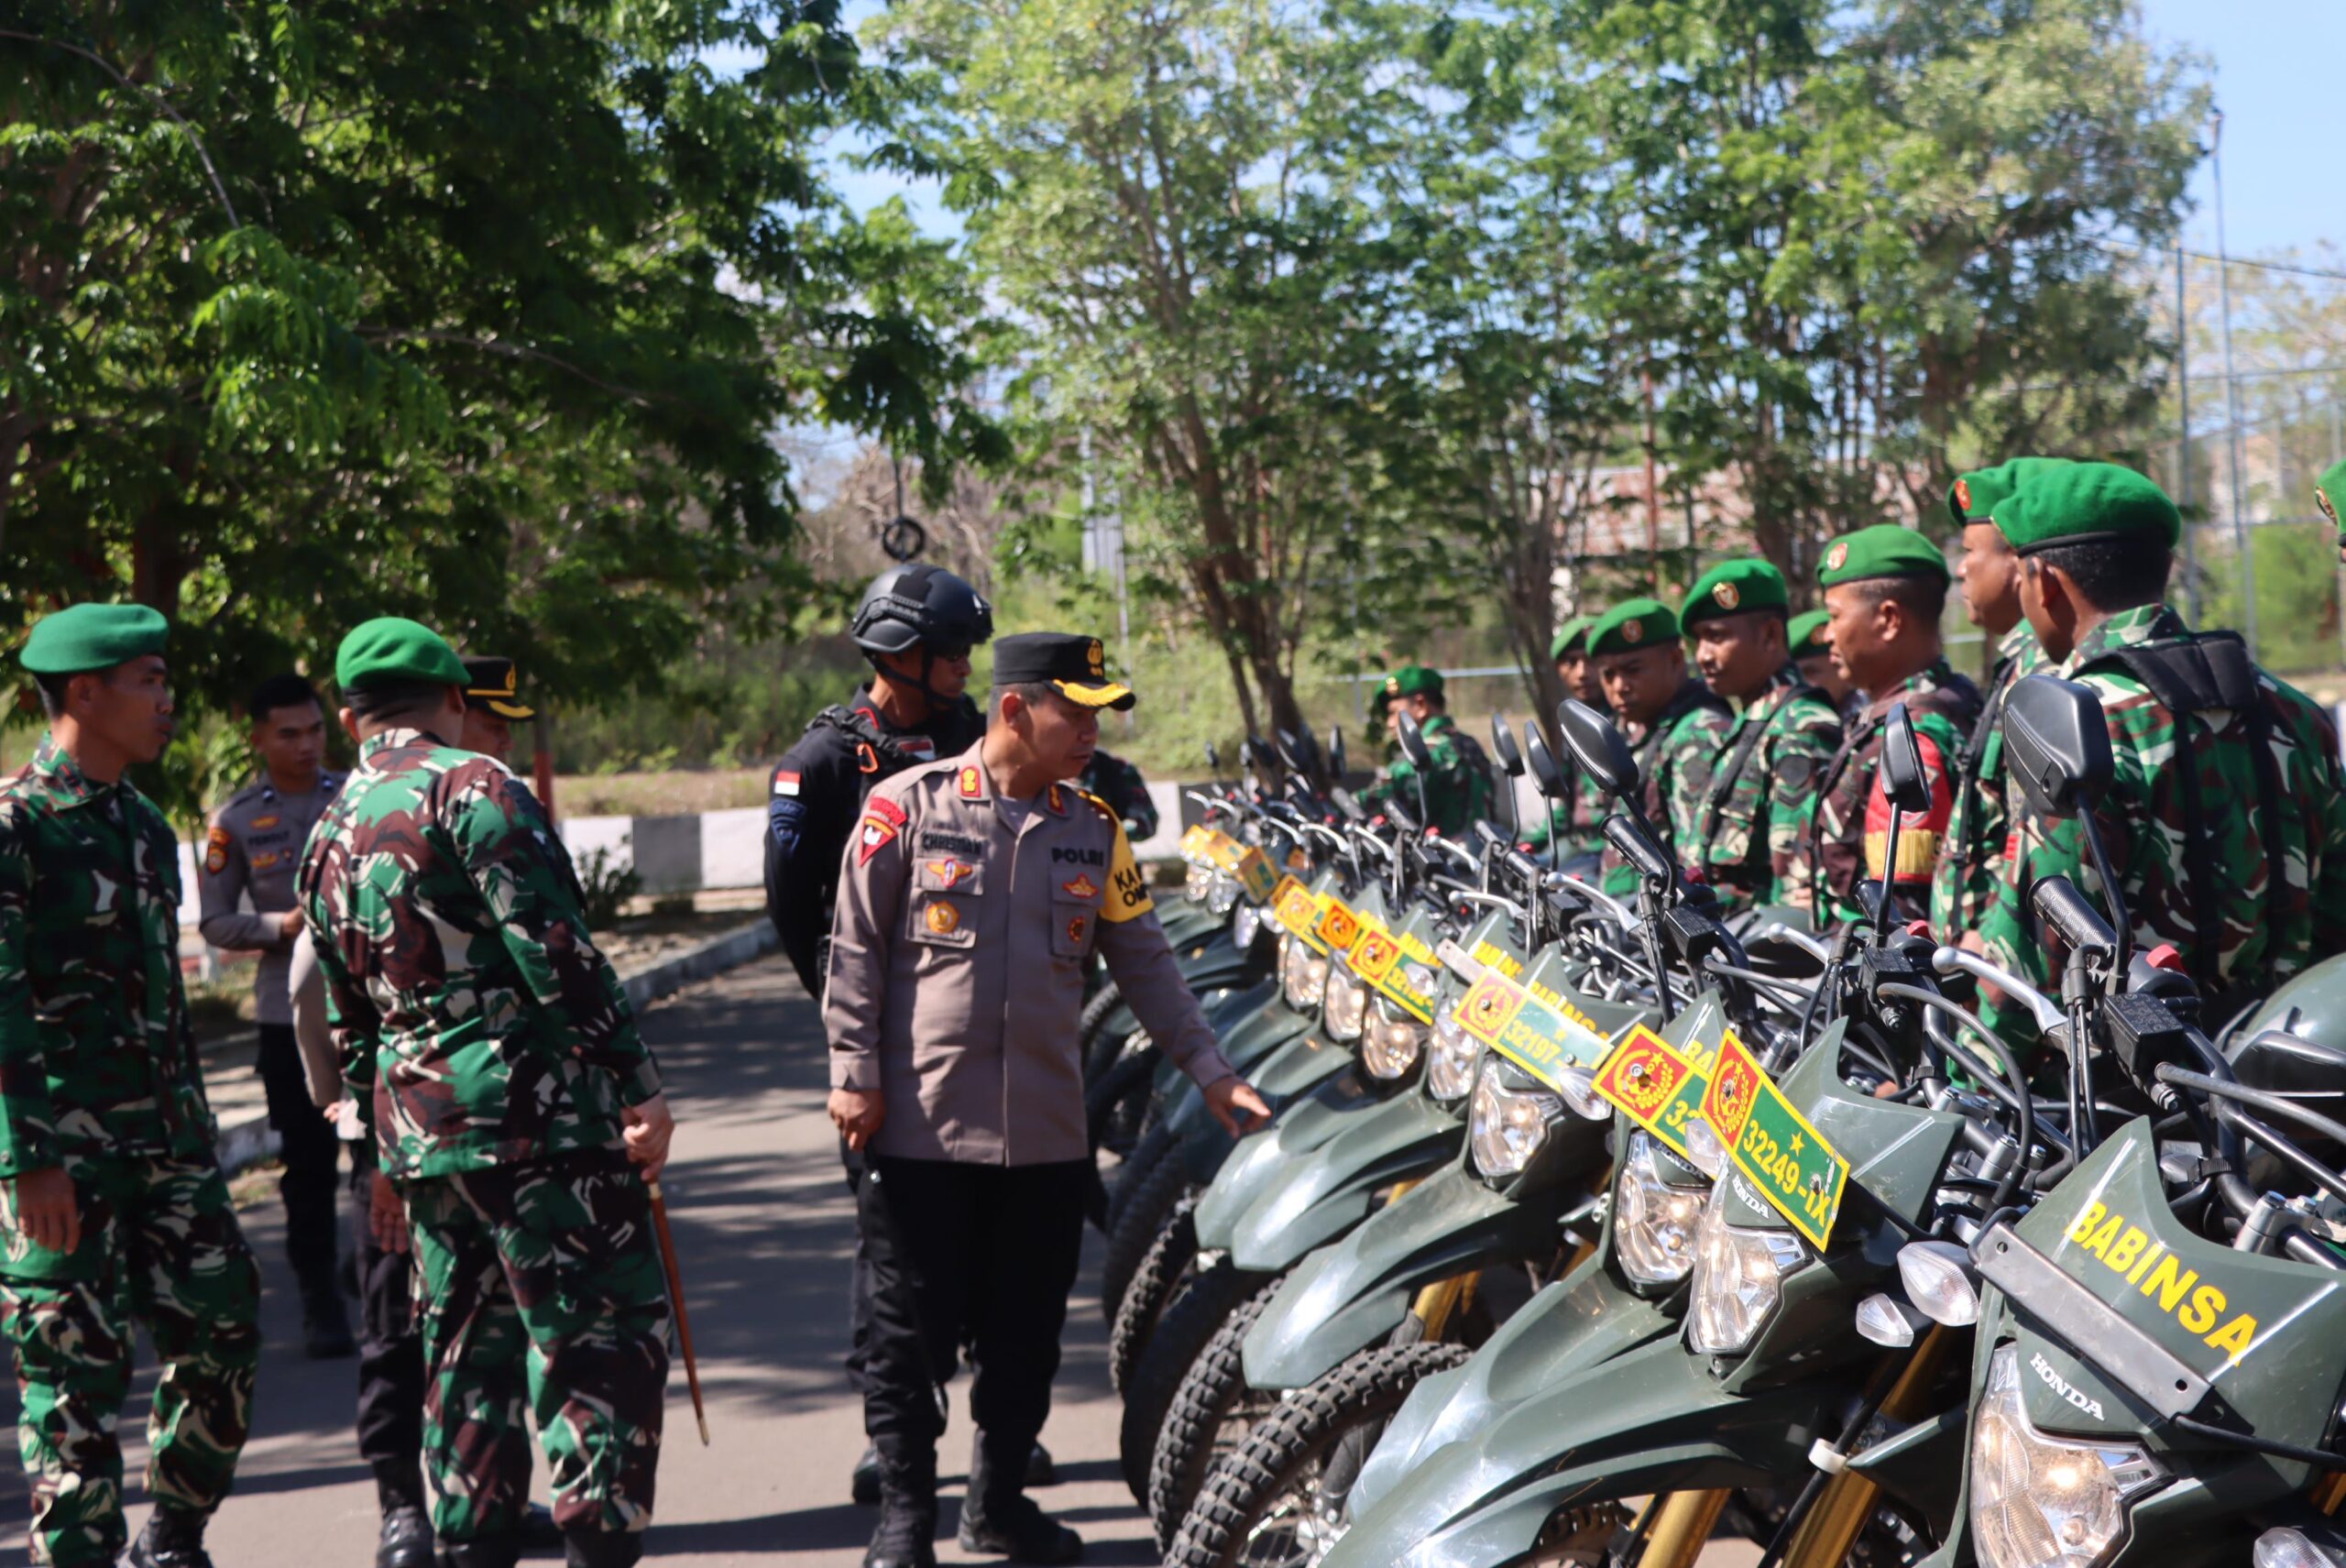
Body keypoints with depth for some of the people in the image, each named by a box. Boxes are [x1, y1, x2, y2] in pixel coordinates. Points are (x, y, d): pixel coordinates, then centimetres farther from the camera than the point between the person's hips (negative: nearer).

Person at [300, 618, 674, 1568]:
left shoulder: (328, 838, 16)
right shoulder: (471, 786, -8)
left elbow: (348, 1024, 21)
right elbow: (556, 954, -17)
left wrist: (386, 1158, 28)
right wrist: (639, 1086, -15)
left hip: (419, 1126, 8)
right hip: (536, 1111, -8)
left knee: (468, 1349, 15)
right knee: (607, 1335, -4)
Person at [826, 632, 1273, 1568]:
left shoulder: (1094, 830, 9)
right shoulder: (908, 806, -4)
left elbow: (1143, 961, 12)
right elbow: (856, 948, -1)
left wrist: (1209, 1070, 6)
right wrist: (855, 1073, -6)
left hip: (1046, 1129, 4)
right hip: (923, 1125, -4)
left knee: (1026, 1332, 11)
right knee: (913, 1327, 2)